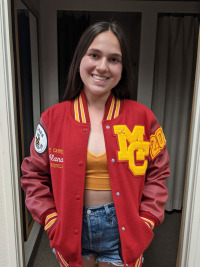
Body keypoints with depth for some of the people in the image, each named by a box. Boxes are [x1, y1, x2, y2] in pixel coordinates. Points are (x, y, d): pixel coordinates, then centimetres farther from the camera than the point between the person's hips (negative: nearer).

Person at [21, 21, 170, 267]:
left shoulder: (142, 117, -9)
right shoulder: (53, 118, -8)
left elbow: (157, 174, -1)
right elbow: (33, 174, -1)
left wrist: (145, 222, -6)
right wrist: (53, 222, -6)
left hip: (122, 230, 0)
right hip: (71, 230, 1)